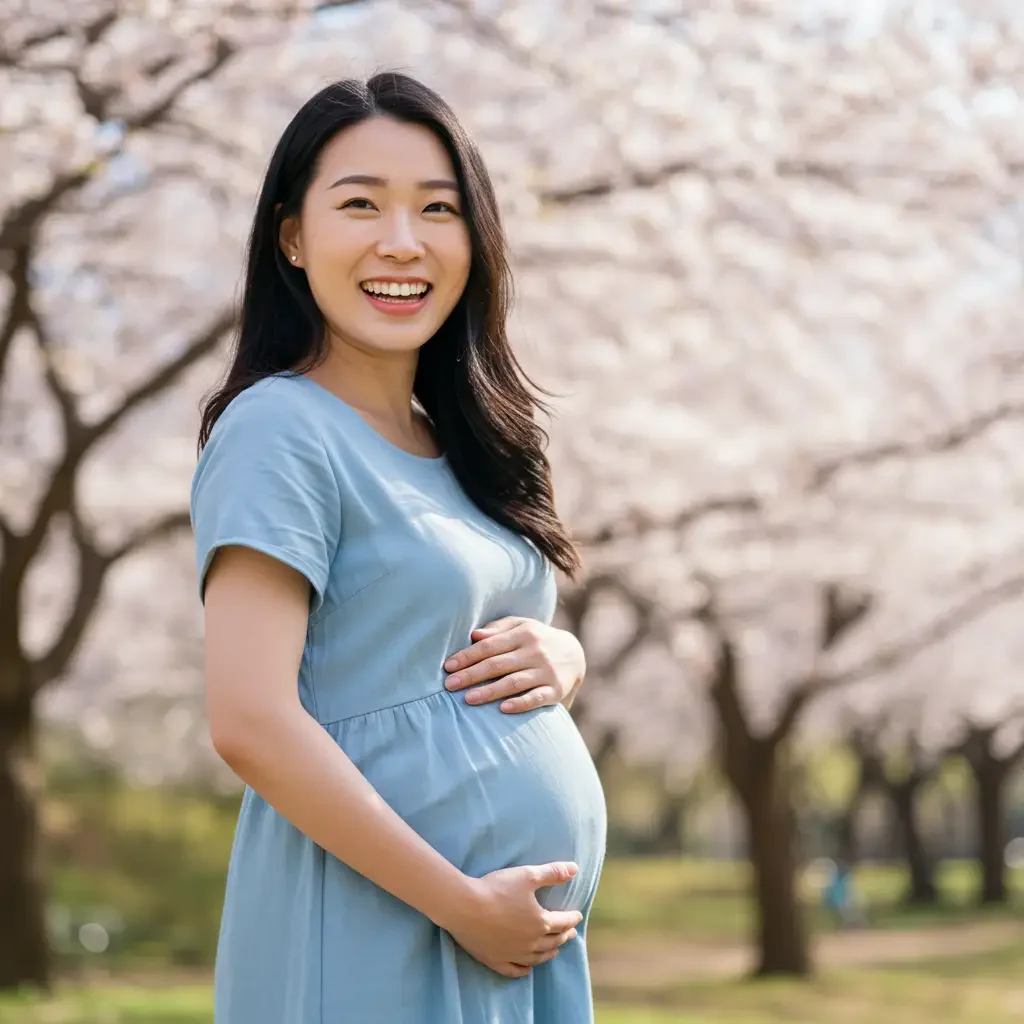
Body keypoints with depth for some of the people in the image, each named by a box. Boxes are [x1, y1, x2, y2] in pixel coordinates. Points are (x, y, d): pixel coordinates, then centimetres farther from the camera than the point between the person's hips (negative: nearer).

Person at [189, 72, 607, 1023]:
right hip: (384, 939, -7)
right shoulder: (279, 429, -12)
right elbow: (251, 724, -20)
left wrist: (559, 654, -4)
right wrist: (464, 906, -18)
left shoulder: (462, 441, 11)